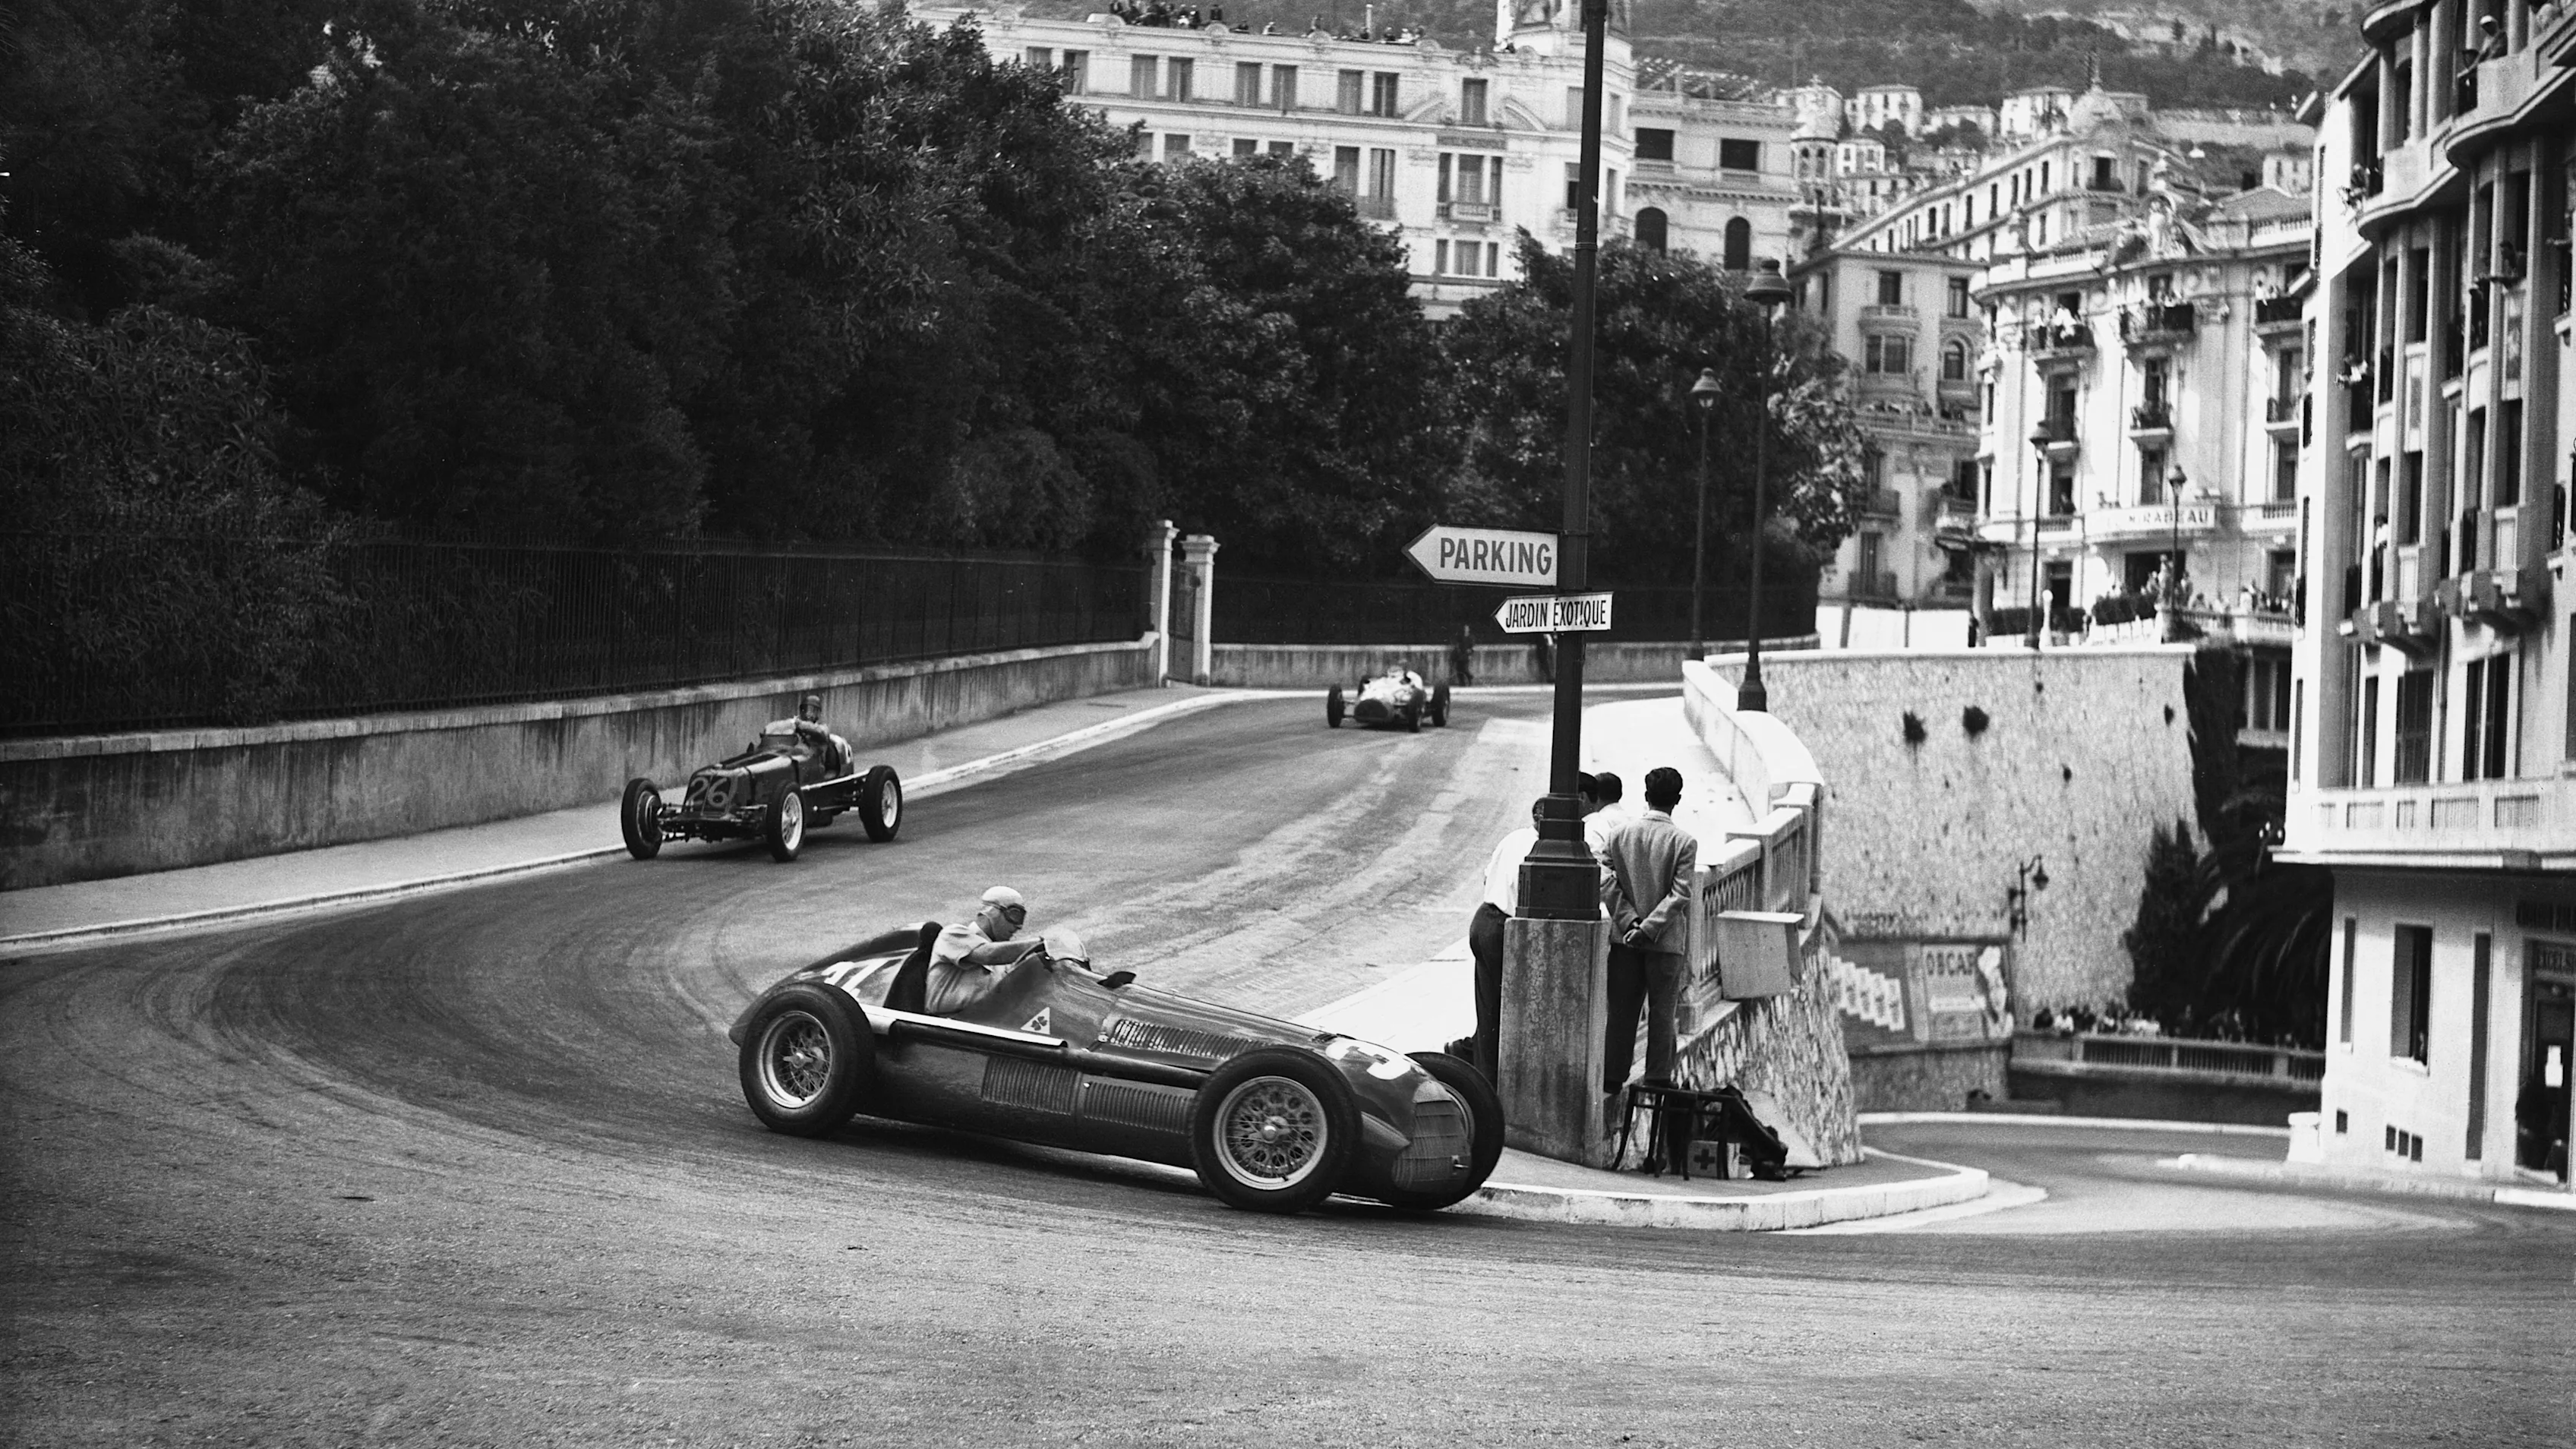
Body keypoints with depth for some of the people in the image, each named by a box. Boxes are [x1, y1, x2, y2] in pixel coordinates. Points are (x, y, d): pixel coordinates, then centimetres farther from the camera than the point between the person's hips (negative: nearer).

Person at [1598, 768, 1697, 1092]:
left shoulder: (1619, 834, 1)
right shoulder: (1684, 842, -8)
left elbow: (1607, 884, -5)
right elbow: (1680, 895, -15)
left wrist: (1629, 921, -8)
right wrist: (1649, 928, -15)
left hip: (1625, 936, 3)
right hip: (1666, 940, -3)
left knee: (1621, 1009, 10)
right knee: (1662, 1011, 6)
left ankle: (1612, 1077, 11)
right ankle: (1657, 1080, 7)